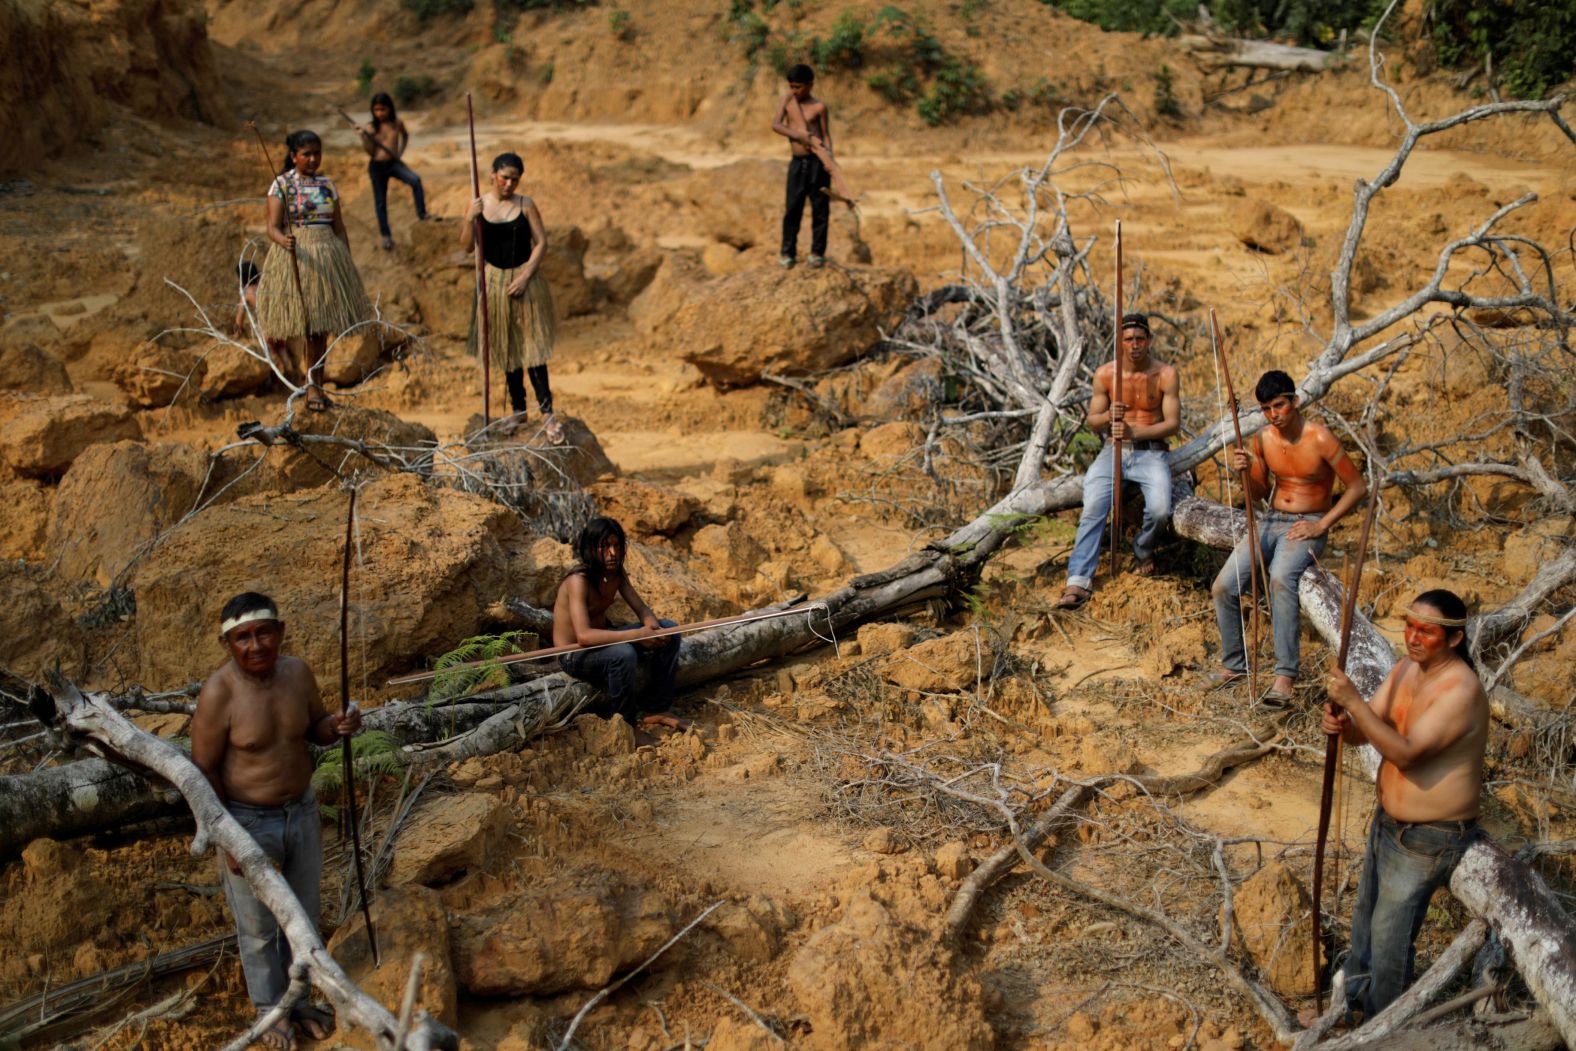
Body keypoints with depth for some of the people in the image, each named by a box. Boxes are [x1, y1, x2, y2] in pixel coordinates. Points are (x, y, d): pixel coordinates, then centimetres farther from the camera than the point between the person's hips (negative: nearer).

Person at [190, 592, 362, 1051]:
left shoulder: (297, 672, -10)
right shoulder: (219, 693, -24)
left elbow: (315, 728, 6)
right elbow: (204, 769, -17)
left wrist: (338, 725, -18)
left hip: (301, 812, 5)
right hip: (247, 821, -5)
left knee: (303, 914, 21)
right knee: (258, 927, 14)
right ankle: (271, 1008, 37)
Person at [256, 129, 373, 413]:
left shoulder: (327, 185, 12)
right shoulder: (282, 184, -1)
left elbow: (340, 229, 14)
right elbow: (273, 227, -8)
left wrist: (347, 266, 10)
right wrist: (284, 241, -30)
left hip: (328, 257, 4)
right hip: (295, 258, -4)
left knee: (322, 328, 3)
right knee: (307, 324, -8)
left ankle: (314, 386, 10)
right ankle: (313, 386, -1)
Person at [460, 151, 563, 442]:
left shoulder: (526, 205, -4)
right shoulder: (478, 205, 0)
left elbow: (541, 242, -4)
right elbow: (468, 247, -1)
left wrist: (524, 277, -13)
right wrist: (469, 220, -19)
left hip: (525, 279, -2)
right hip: (494, 281, 2)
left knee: (532, 345, -7)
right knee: (507, 348, 11)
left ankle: (546, 412, -5)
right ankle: (518, 410, 21)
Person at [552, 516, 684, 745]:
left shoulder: (616, 573, -3)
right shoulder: (579, 580, -27)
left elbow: (642, 610, 1)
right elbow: (584, 635, -38)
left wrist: (652, 626, -24)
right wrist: (636, 635, -41)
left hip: (602, 638, 8)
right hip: (574, 656, -8)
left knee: (669, 631, -1)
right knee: (623, 654, -37)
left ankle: (660, 709, 7)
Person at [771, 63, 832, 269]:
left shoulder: (819, 107, -2)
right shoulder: (787, 100, 6)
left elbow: (826, 134, -1)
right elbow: (775, 125, -4)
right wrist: (799, 136, -17)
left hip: (817, 161, -2)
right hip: (797, 162, 2)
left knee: (820, 208, 2)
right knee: (792, 208, 1)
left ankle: (817, 252, 11)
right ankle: (788, 253, 7)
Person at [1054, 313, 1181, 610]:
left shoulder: (1165, 374, -4)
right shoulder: (1105, 373, 2)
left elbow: (1173, 423, -7)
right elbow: (1092, 423, 6)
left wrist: (1134, 432, -21)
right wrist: (1108, 416, -18)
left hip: (1150, 451, -1)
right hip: (1114, 450, 1)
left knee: (1160, 509, -28)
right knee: (1093, 510, -24)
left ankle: (1143, 550, 8)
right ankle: (1078, 582, -29)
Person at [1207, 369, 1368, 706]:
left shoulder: (1319, 439, -13)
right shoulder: (1262, 440, 3)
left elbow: (1358, 487, -8)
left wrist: (1320, 526, -13)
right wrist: (1246, 472, -8)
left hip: (1306, 526, -5)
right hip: (1270, 520, 6)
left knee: (1280, 579, -36)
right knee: (1224, 586, -13)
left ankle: (1285, 675, -34)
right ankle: (1233, 664, 8)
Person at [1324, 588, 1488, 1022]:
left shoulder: (1460, 690, -28)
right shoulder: (1406, 668, -1)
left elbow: (1406, 752, -34)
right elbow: (1366, 731, -1)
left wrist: (1354, 701, -40)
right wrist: (1342, 723, -24)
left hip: (1427, 839, -8)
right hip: (1388, 821, 8)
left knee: (1390, 935, 4)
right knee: (1365, 915, 25)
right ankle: (1354, 996, 47)